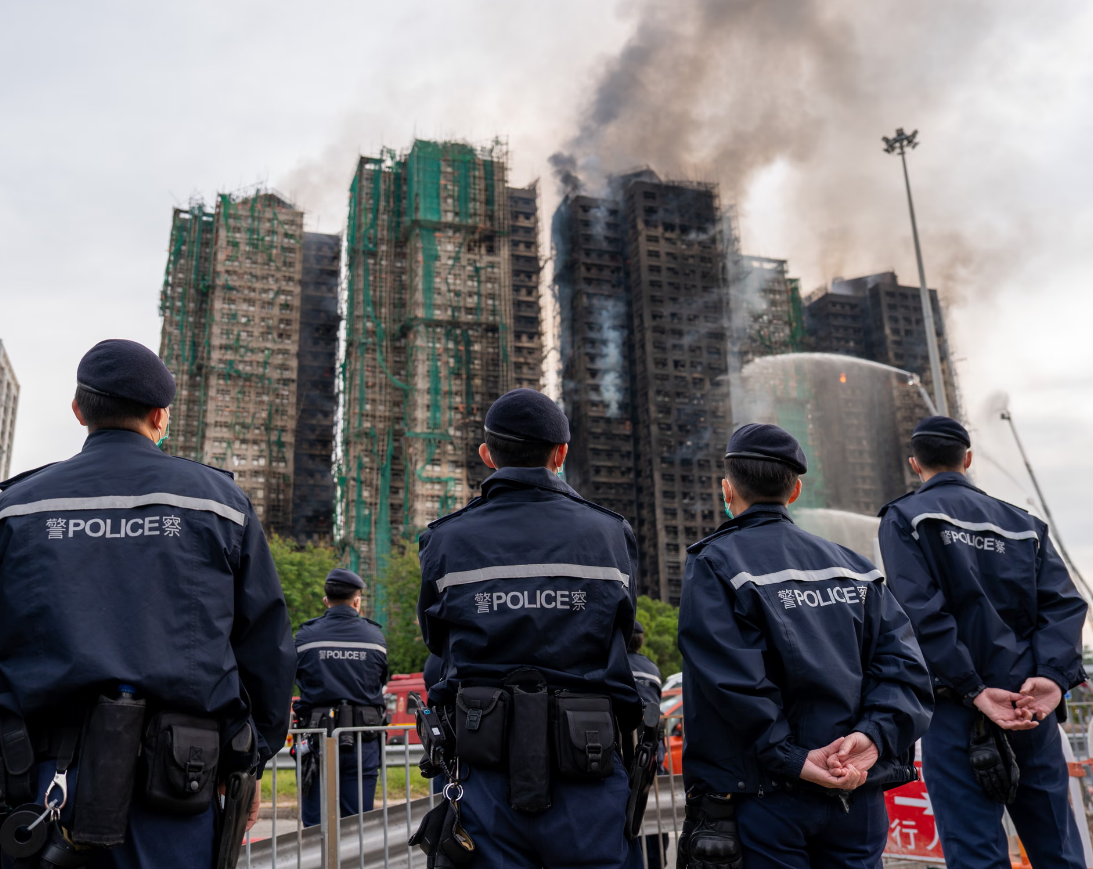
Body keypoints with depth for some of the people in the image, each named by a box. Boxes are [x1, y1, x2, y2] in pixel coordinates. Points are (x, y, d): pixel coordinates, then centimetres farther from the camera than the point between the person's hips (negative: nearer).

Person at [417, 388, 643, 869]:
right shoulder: (611, 534, -1)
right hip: (588, 777, 0)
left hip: (488, 767, 1)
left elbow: (437, 640, 10)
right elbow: (623, 632, 10)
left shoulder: (446, 541, -2)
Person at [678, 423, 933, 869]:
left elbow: (731, 679, -18)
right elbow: (903, 663, 1)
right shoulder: (853, 566, 11)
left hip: (762, 797, -4)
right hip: (857, 795, 5)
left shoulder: (713, 564, -6)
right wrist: (874, 734, -10)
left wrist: (791, 759, -15)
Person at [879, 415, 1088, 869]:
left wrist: (972, 691, -14)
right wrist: (1052, 675, -9)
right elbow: (1063, 602, 2)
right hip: (1034, 707, 5)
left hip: (958, 710, -5)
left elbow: (923, 613, -13)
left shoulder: (904, 517, 0)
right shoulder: (1023, 523, 15)